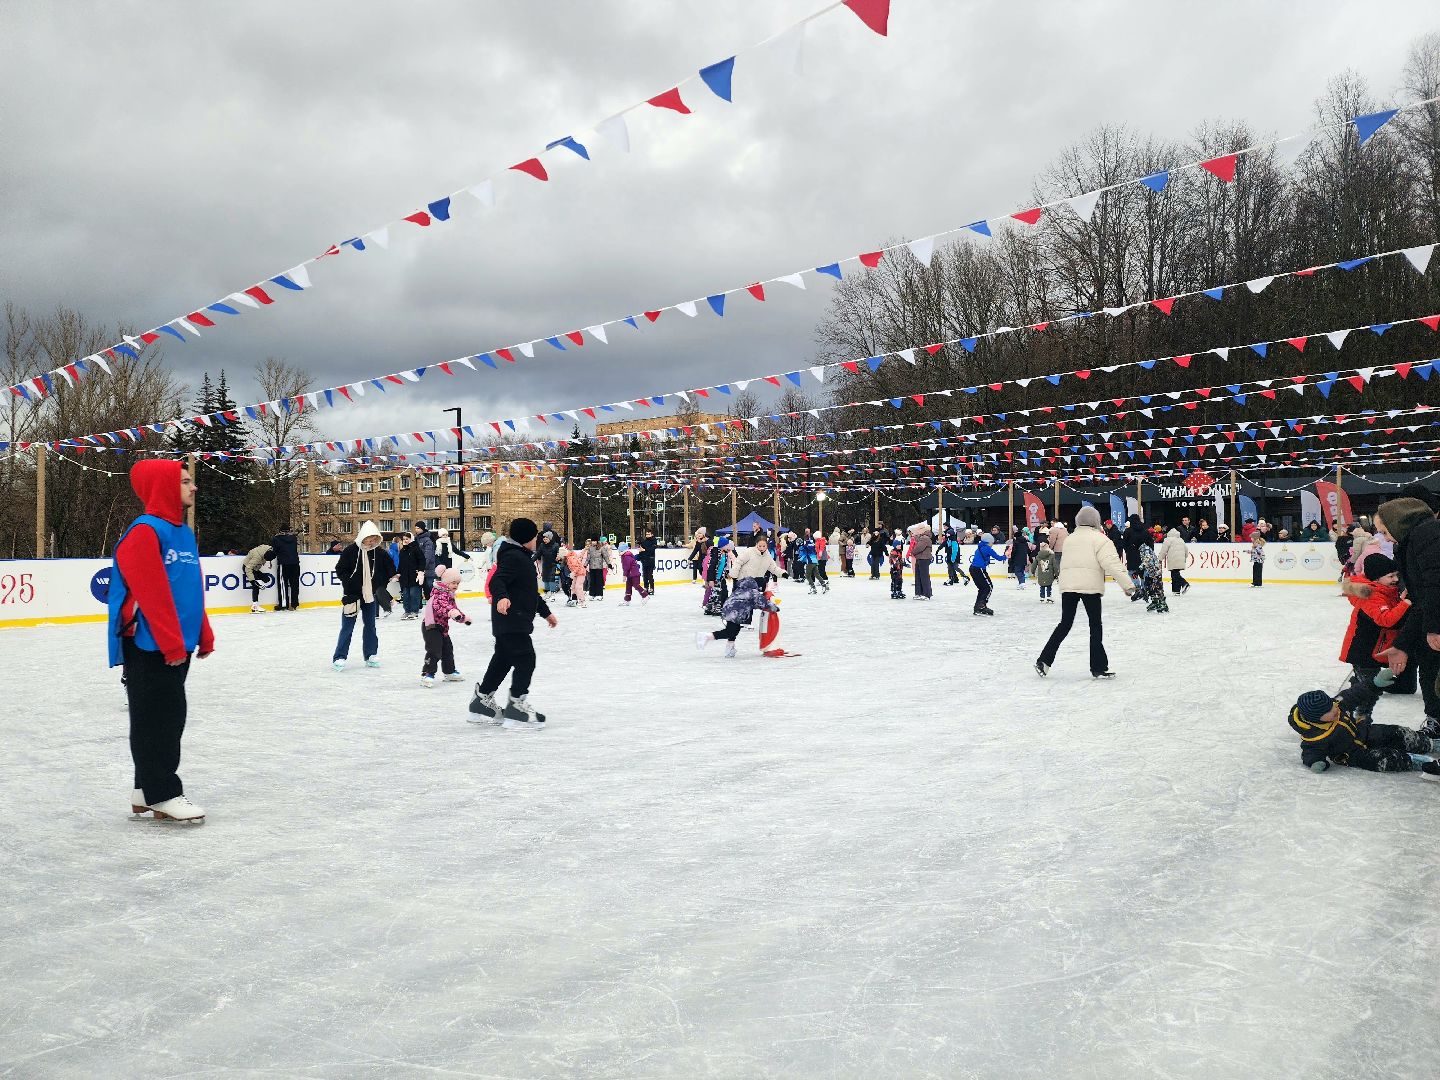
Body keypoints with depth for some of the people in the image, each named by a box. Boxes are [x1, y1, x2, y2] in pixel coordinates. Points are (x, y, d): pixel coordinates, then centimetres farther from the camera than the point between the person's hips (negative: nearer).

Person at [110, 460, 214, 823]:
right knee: (155, 718, -2)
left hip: (176, 645, 9)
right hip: (149, 646, -9)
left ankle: (148, 791, 22)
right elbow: (151, 594, -20)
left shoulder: (184, 532, 14)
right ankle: (161, 794, 5)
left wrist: (203, 636, 15)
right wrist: (171, 643, -20)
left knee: (171, 716, 12)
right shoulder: (144, 532, -14)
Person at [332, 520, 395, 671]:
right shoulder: (350, 551, -12)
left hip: (370, 595, 3)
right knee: (347, 627, -2)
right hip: (352, 595, -3)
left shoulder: (381, 553, -4)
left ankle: (371, 656, 21)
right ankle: (339, 658, 2)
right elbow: (340, 570, -7)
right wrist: (350, 582, -15)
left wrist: (380, 585, -1)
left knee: (370, 626, 12)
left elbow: (390, 573, 8)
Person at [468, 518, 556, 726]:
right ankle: (517, 703, -9)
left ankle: (483, 698, 27)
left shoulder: (523, 557, 20)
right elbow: (497, 581, -27)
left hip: (514, 621, 11)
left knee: (503, 659, 17)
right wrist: (502, 597, -47)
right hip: (511, 620, -11)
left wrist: (546, 612, 34)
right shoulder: (513, 556, -13)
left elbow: (531, 591, 30)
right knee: (526, 659, -11)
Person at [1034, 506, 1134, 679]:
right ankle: (1098, 668, 5)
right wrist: (1127, 584, -15)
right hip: (1090, 586, -5)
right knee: (1095, 625, 5)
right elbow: (1112, 563, -13)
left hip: (1067, 586, 5)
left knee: (1065, 624, 11)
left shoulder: (1069, 539, 18)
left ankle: (1044, 661, 4)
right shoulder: (1099, 538, -2)